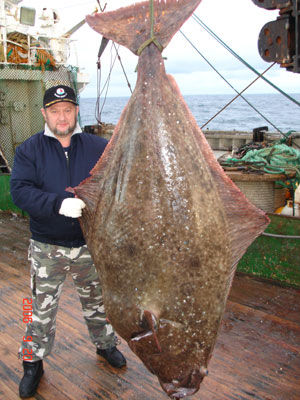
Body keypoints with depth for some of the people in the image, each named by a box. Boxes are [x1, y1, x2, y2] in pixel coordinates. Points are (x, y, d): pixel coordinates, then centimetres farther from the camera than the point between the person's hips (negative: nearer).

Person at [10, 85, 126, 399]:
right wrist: (59, 203, -32)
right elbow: (19, 191, -16)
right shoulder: (29, 150, -4)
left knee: (97, 299, 20)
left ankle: (105, 344, 44)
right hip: (47, 248, -1)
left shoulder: (98, 147, -1)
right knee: (41, 308, 10)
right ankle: (33, 362, 32)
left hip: (91, 245, 2)